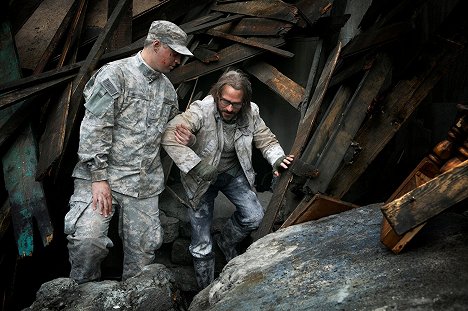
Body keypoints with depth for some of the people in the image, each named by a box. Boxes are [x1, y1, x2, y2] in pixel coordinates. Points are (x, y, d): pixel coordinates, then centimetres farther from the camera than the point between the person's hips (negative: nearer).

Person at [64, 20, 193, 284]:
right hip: (103, 175, -6)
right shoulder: (115, 74, -8)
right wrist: (99, 178, -18)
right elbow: (94, 129, -14)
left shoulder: (168, 88, 14)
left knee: (144, 247, 7)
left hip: (145, 182, 6)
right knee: (87, 238, -20)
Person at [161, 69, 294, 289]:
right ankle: (206, 290, 25)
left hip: (232, 172, 4)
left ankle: (226, 241, 25)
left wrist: (278, 160, -23)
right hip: (202, 178, -4)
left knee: (254, 217, -10)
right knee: (202, 243, 1)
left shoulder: (250, 114, -13)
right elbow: (169, 137, -38)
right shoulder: (201, 111, -28)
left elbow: (267, 140, -2)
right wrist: (196, 166, -43)